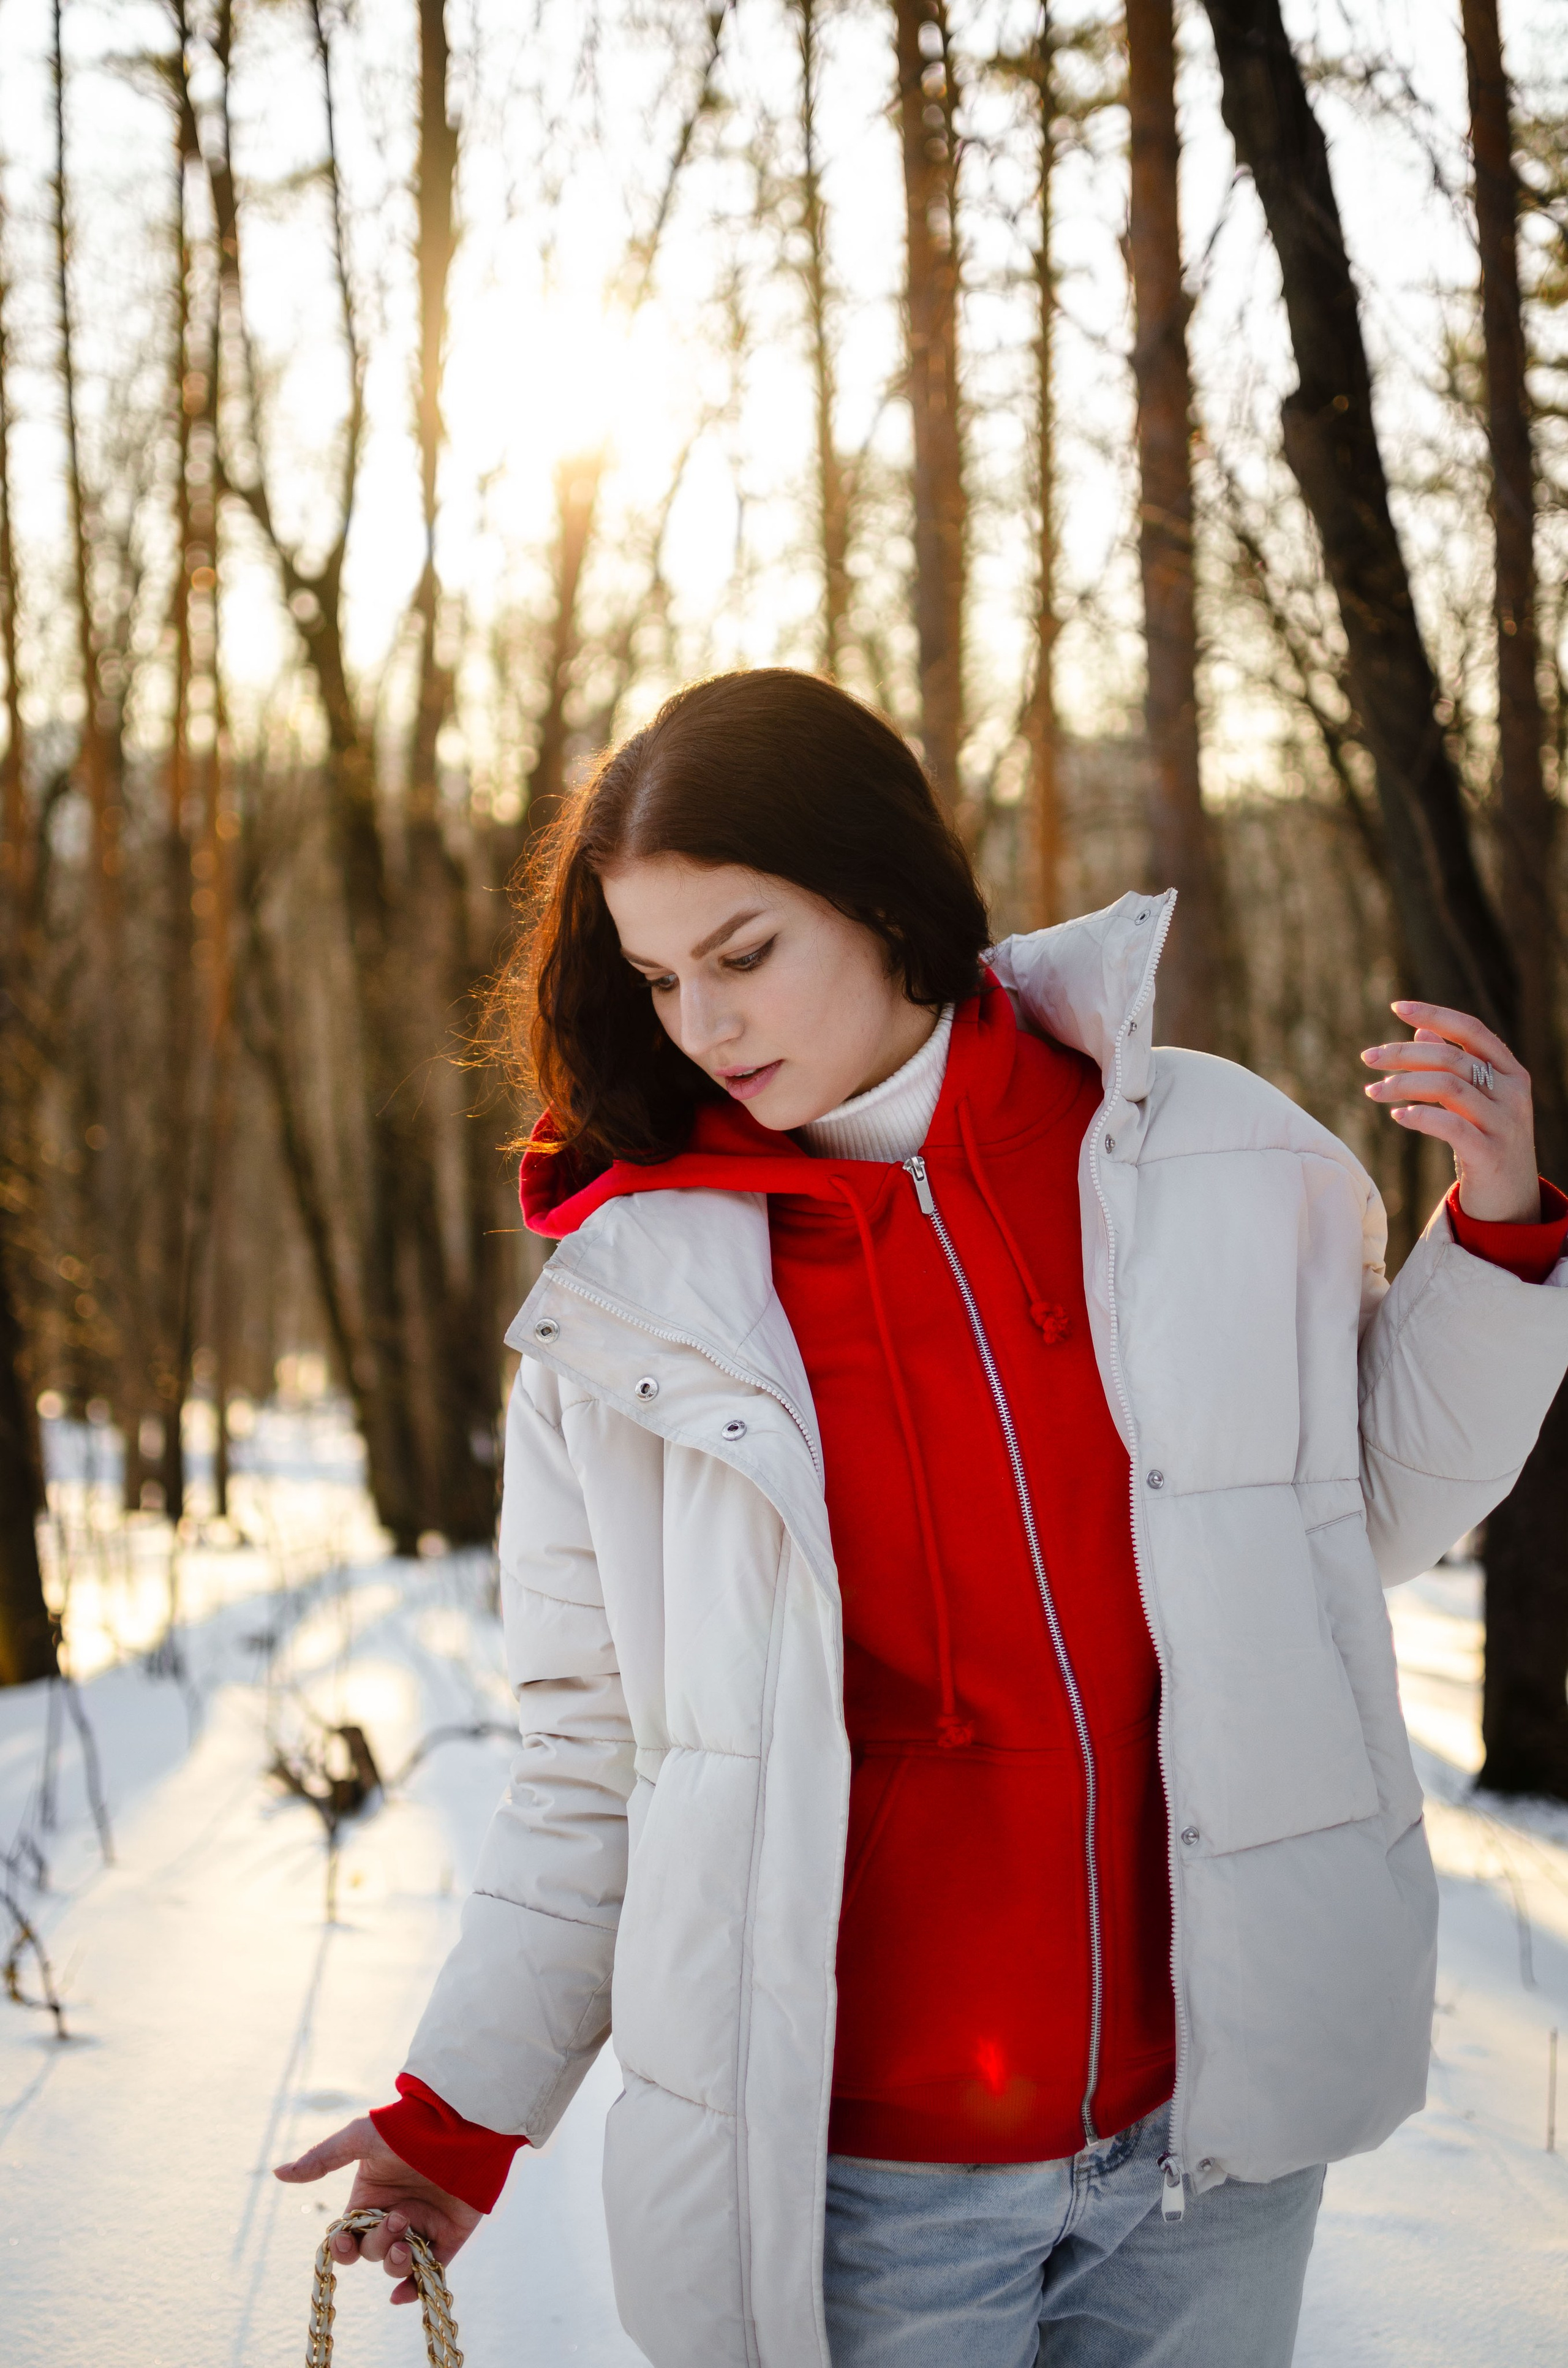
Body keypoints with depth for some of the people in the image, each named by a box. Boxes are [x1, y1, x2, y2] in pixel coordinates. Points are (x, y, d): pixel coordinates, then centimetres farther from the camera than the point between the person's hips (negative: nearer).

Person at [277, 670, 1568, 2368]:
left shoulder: (1220, 1166, -2)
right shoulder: (629, 1296, -4)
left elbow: (1368, 1515, 12)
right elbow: (598, 1748, 4)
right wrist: (465, 2108, 4)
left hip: (1212, 2141, 2)